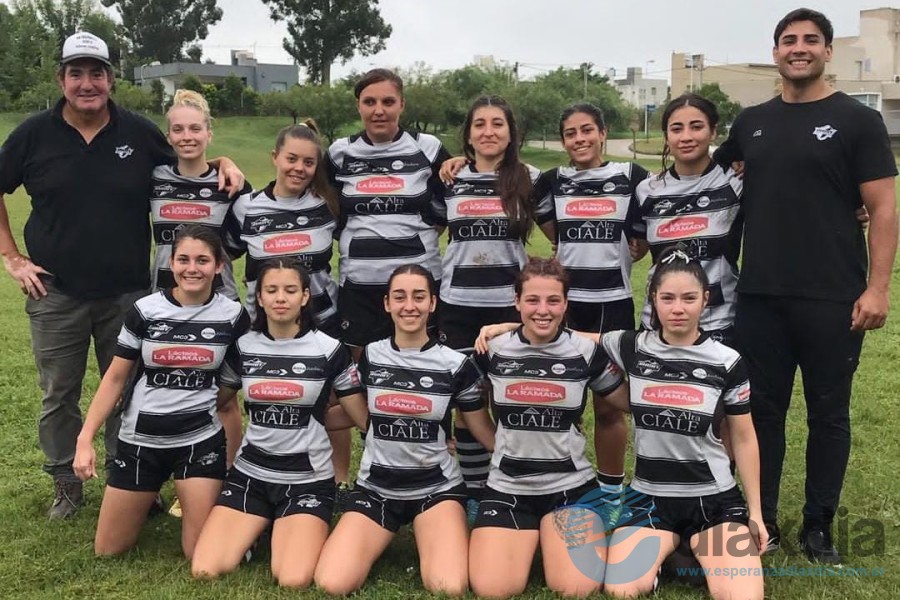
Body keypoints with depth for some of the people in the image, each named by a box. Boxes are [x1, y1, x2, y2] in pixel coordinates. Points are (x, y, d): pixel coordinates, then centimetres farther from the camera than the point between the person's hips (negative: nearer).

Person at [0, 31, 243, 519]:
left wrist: (224, 163, -8)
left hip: (127, 293, 0)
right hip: (55, 293, 0)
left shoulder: (139, 132, -1)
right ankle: (66, 485, 27)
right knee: (58, 395, 11)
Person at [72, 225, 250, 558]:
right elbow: (115, 377, -1)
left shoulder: (233, 315, -6)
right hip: (140, 440, 1)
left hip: (201, 440, -1)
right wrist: (85, 438, -7)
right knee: (108, 551, 9)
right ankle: (148, 496, 35)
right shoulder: (145, 310, -6)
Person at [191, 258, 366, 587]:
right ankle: (257, 530, 16)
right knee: (204, 571, -13)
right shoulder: (242, 347, 1)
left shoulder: (328, 349, -7)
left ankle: (304, 533, 11)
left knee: (293, 581, -22)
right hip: (250, 474, 3)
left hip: (308, 479, -3)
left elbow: (365, 417, -1)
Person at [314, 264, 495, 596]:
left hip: (437, 487, -1)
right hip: (375, 487, 1)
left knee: (450, 589, -25)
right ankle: (378, 544, 12)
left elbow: (485, 432, 4)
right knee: (331, 584, -19)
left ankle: (428, 544, 9)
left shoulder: (456, 365, -5)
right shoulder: (368, 357, -1)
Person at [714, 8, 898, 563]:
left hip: (833, 299, -3)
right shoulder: (751, 123, 11)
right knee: (764, 409, 11)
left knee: (828, 414, 7)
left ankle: (819, 526, 21)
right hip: (760, 296, 4)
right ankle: (763, 519, 24)